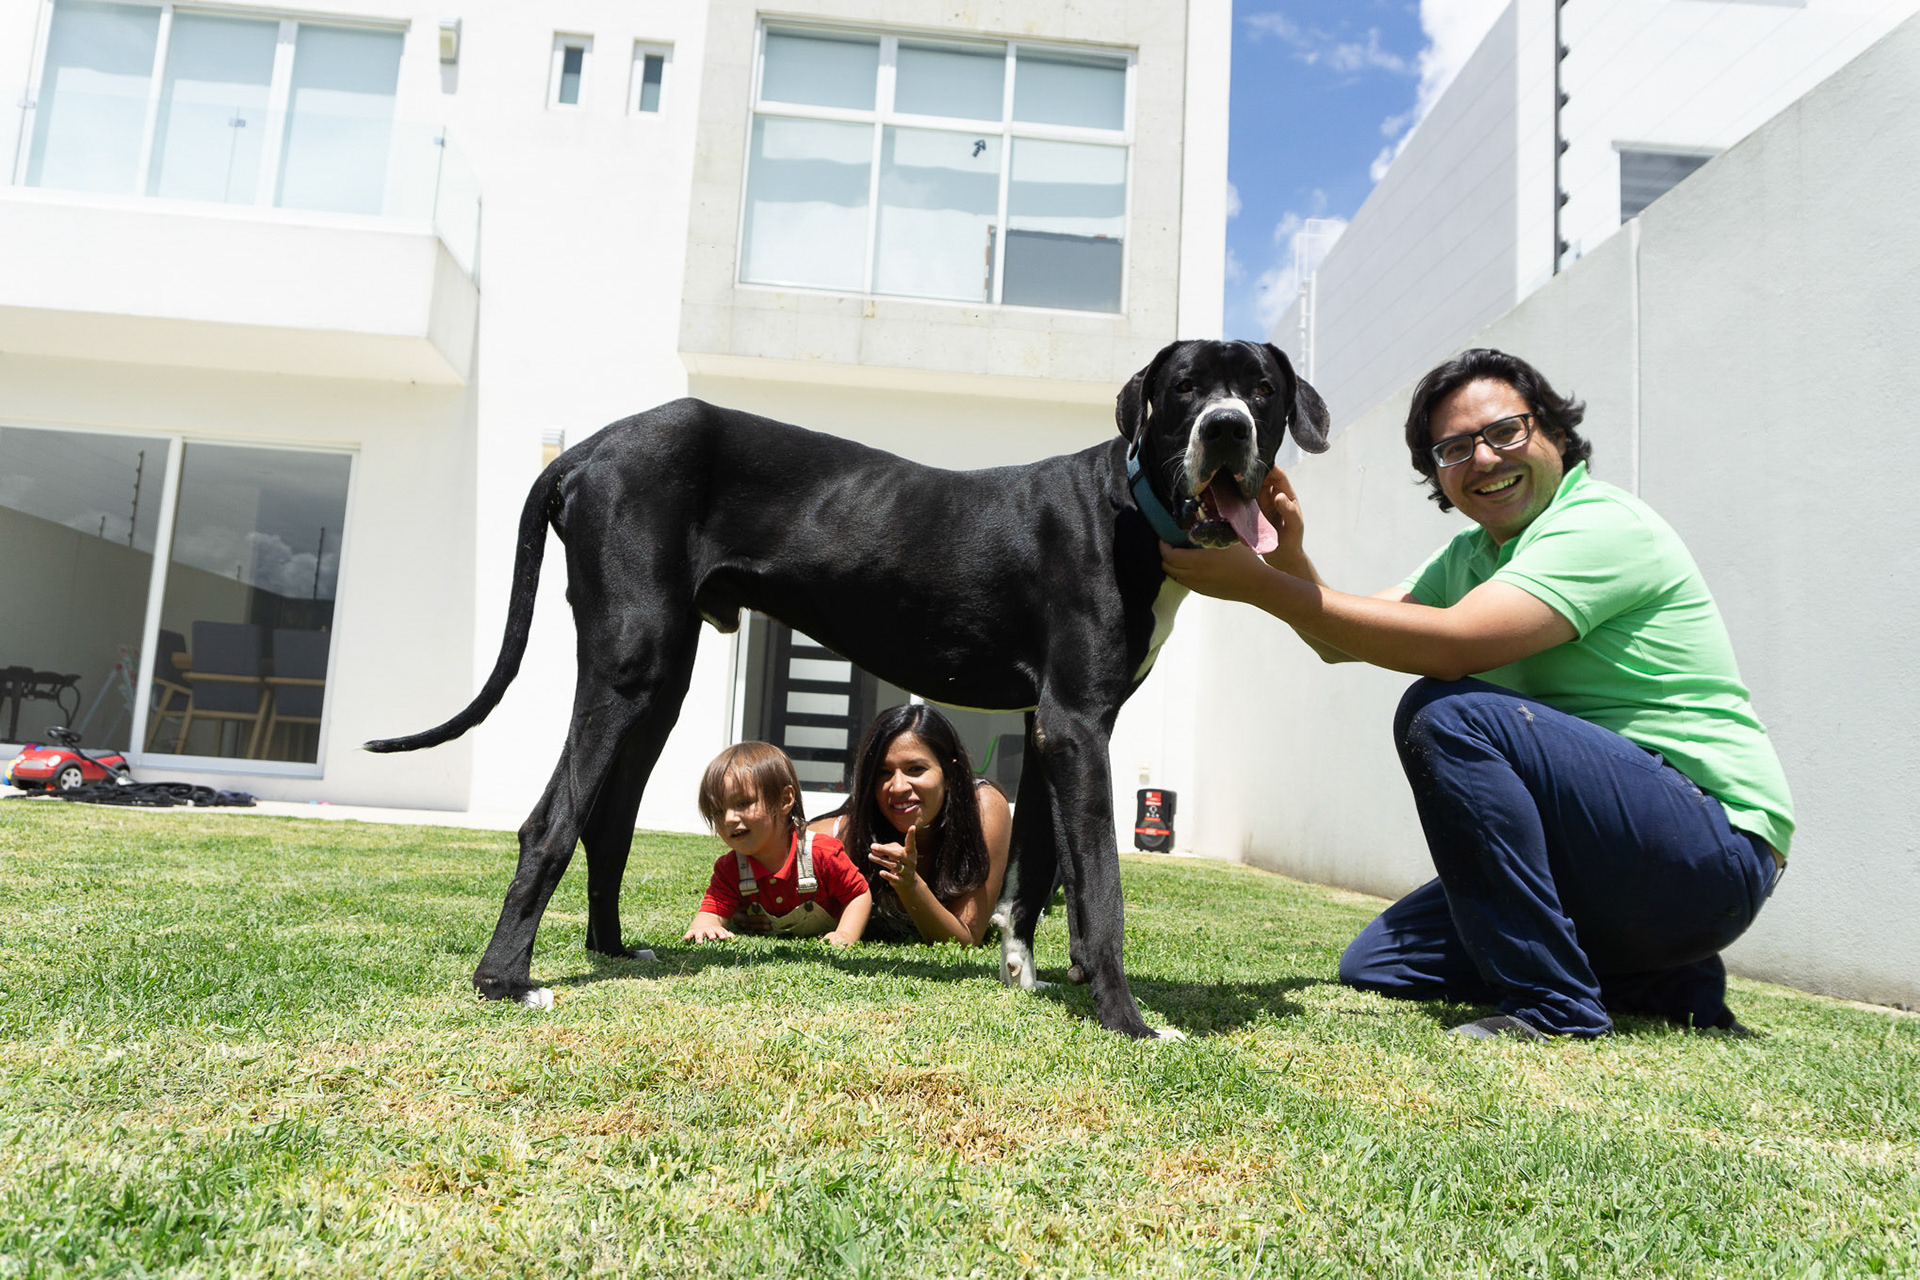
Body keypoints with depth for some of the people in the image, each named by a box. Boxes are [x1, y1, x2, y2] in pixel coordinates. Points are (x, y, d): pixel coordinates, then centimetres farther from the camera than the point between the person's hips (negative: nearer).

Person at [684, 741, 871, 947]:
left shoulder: (822, 853, -32)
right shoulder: (728, 868, -20)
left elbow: (859, 895, -22)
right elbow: (712, 911, -27)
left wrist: (845, 936, -36)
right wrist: (704, 928, -52)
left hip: (822, 941, -3)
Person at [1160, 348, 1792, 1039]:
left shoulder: (1607, 526, -16)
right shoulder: (1472, 555, 12)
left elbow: (1452, 645, -30)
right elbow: (1342, 640, 9)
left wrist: (1256, 584, -28)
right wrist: (1289, 554, -10)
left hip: (1717, 851, -9)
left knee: (1445, 714, -28)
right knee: (1375, 965, 5)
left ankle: (1552, 1006, -18)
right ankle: (1664, 981, 10)